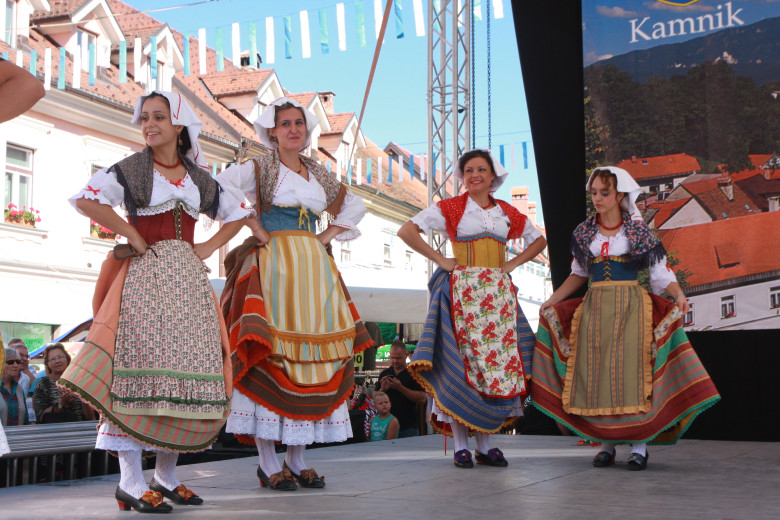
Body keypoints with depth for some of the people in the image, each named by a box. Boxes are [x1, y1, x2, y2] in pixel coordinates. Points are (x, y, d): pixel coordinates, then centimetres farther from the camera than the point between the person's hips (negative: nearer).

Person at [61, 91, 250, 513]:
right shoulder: (130, 169, 4)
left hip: (187, 279, 5)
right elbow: (86, 199, -9)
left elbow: (236, 215, 24)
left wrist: (207, 248, 9)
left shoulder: (200, 179, 15)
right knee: (139, 366, -12)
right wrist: (134, 237, -10)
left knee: (187, 369, 1)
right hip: (143, 276, -4)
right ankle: (131, 482, -11)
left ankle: (166, 477, 12)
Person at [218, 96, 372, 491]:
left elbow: (355, 207, 29)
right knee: (269, 354, -11)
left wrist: (326, 236, 14)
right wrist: (253, 226, -12)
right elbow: (219, 188, -13)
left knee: (312, 355, 0)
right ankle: (268, 463, -8)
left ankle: (296, 459, 7)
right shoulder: (260, 168, 3)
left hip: (312, 267, 5)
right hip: (271, 266, -5)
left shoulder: (319, 175, 18)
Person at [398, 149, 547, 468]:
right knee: (463, 363, -8)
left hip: (499, 292, 4)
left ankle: (486, 445, 7)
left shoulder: (507, 213, 14)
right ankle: (461, 445, -3)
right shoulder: (451, 208, 3)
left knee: (499, 363, 0)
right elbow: (406, 231, -3)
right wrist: (440, 260, -6)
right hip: (464, 291, -4)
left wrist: (514, 263, 11)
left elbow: (538, 240, 26)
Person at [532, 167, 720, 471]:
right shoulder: (584, 232, 10)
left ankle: (639, 446, -4)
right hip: (594, 308, 3)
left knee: (632, 371, -10)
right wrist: (552, 300, 10)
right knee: (597, 374, -1)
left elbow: (660, 271, -1)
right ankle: (605, 444, 7)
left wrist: (679, 295, -18)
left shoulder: (638, 231, 1)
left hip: (630, 307, -3)